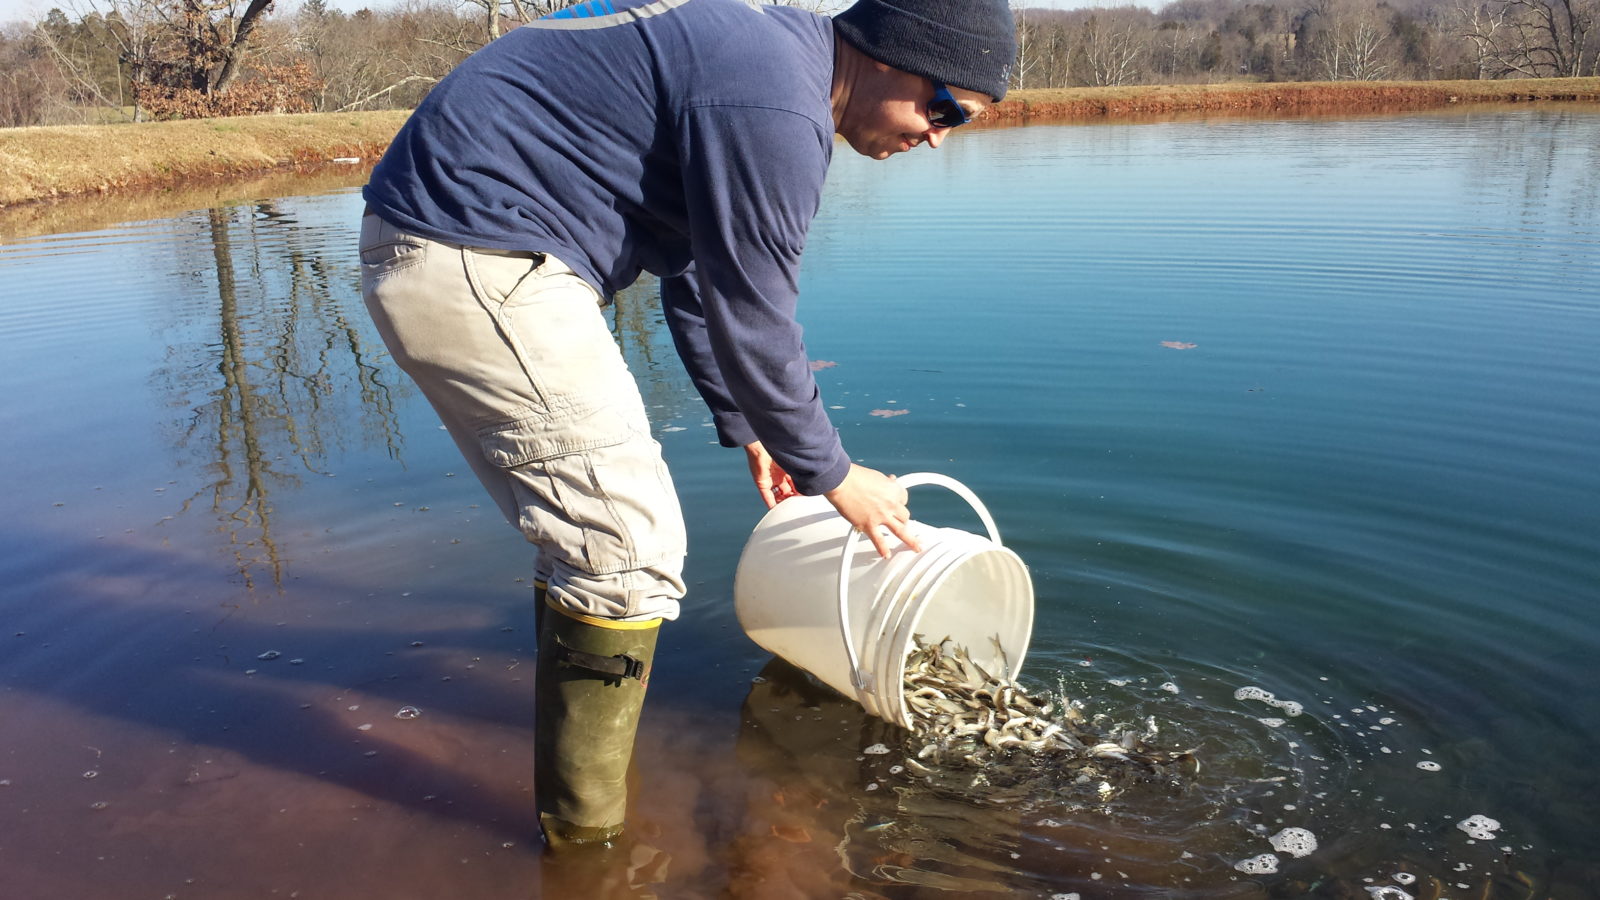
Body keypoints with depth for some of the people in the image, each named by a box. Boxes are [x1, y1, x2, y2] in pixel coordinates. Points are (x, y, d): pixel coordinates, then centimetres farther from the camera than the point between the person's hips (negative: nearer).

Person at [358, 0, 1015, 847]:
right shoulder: (773, 108, -19)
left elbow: (698, 279, 21)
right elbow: (751, 318, -13)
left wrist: (747, 429, 24)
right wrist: (831, 473, 2)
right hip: (479, 266, -11)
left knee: (585, 525, 18)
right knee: (630, 546, -7)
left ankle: (575, 756, 36)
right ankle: (587, 839, 6)